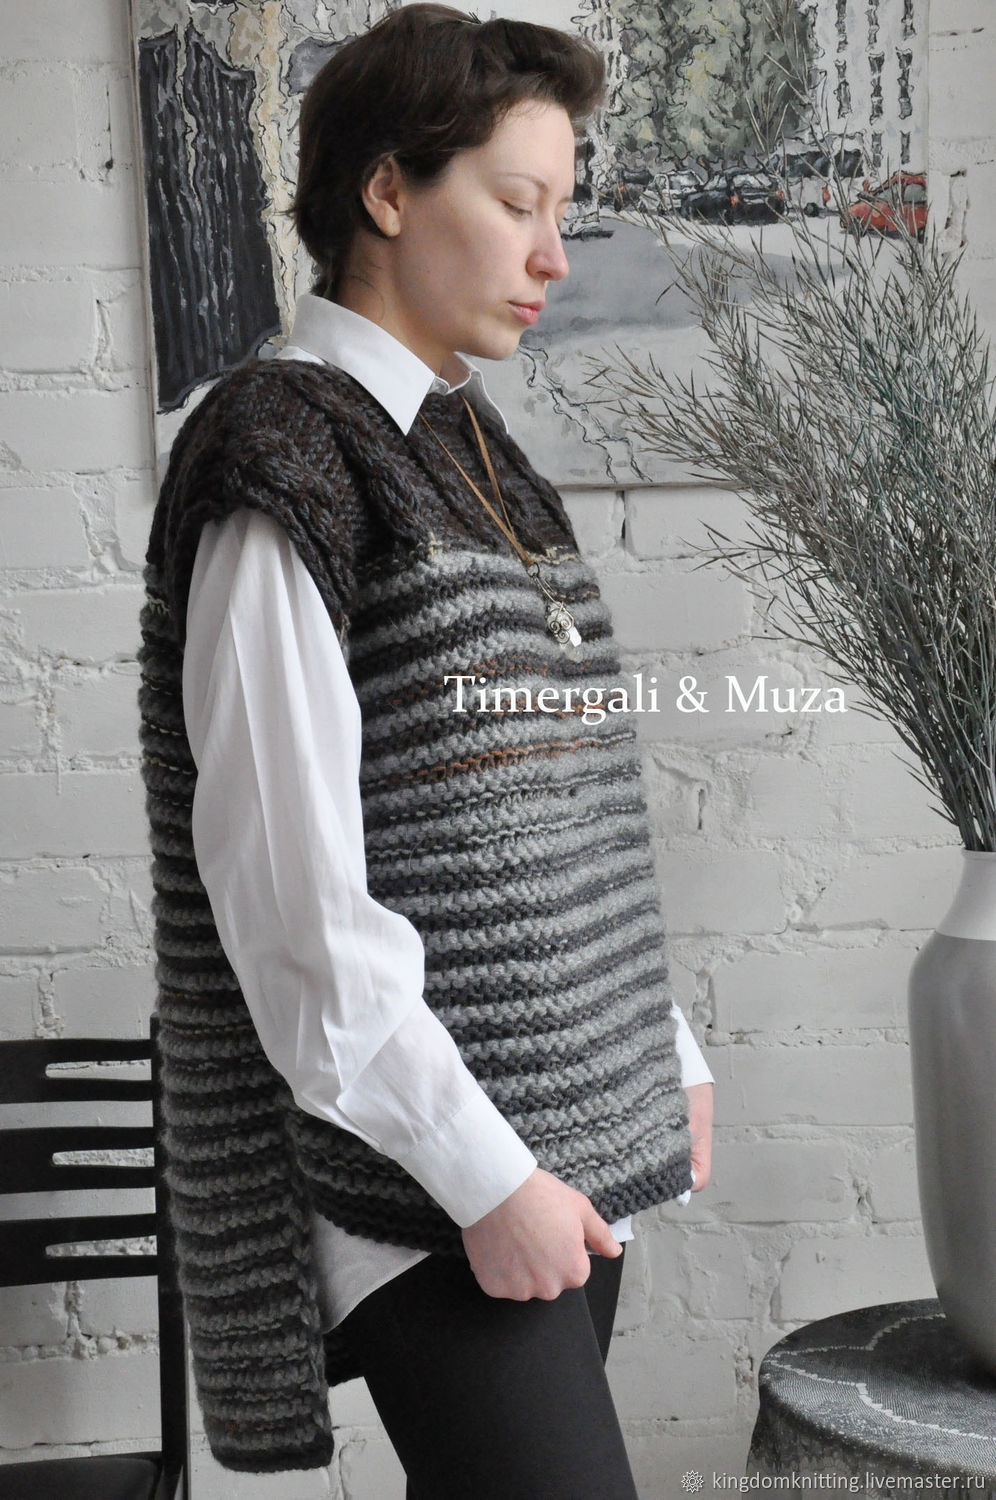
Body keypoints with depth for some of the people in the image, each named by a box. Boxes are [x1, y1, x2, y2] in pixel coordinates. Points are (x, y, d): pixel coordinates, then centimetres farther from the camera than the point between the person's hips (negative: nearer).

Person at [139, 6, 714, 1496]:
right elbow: (289, 884, -17)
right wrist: (484, 1172, -17)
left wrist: (667, 1054, 16)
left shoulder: (474, 446, 15)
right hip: (429, 1176, -8)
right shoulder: (279, 455, -11)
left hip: (573, 1138, 8)